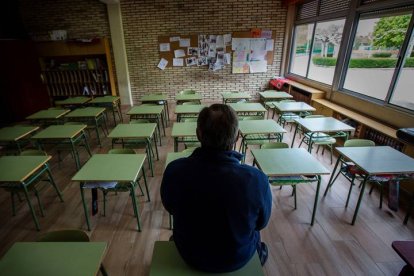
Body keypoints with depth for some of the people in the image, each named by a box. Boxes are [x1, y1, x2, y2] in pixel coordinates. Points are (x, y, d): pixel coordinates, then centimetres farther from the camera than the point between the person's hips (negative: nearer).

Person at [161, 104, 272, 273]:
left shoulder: (174, 170, -29)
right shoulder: (257, 180, -34)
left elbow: (170, 208, -6)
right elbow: (261, 223, -12)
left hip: (190, 254, 2)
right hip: (238, 258, -1)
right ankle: (258, 252, 56)